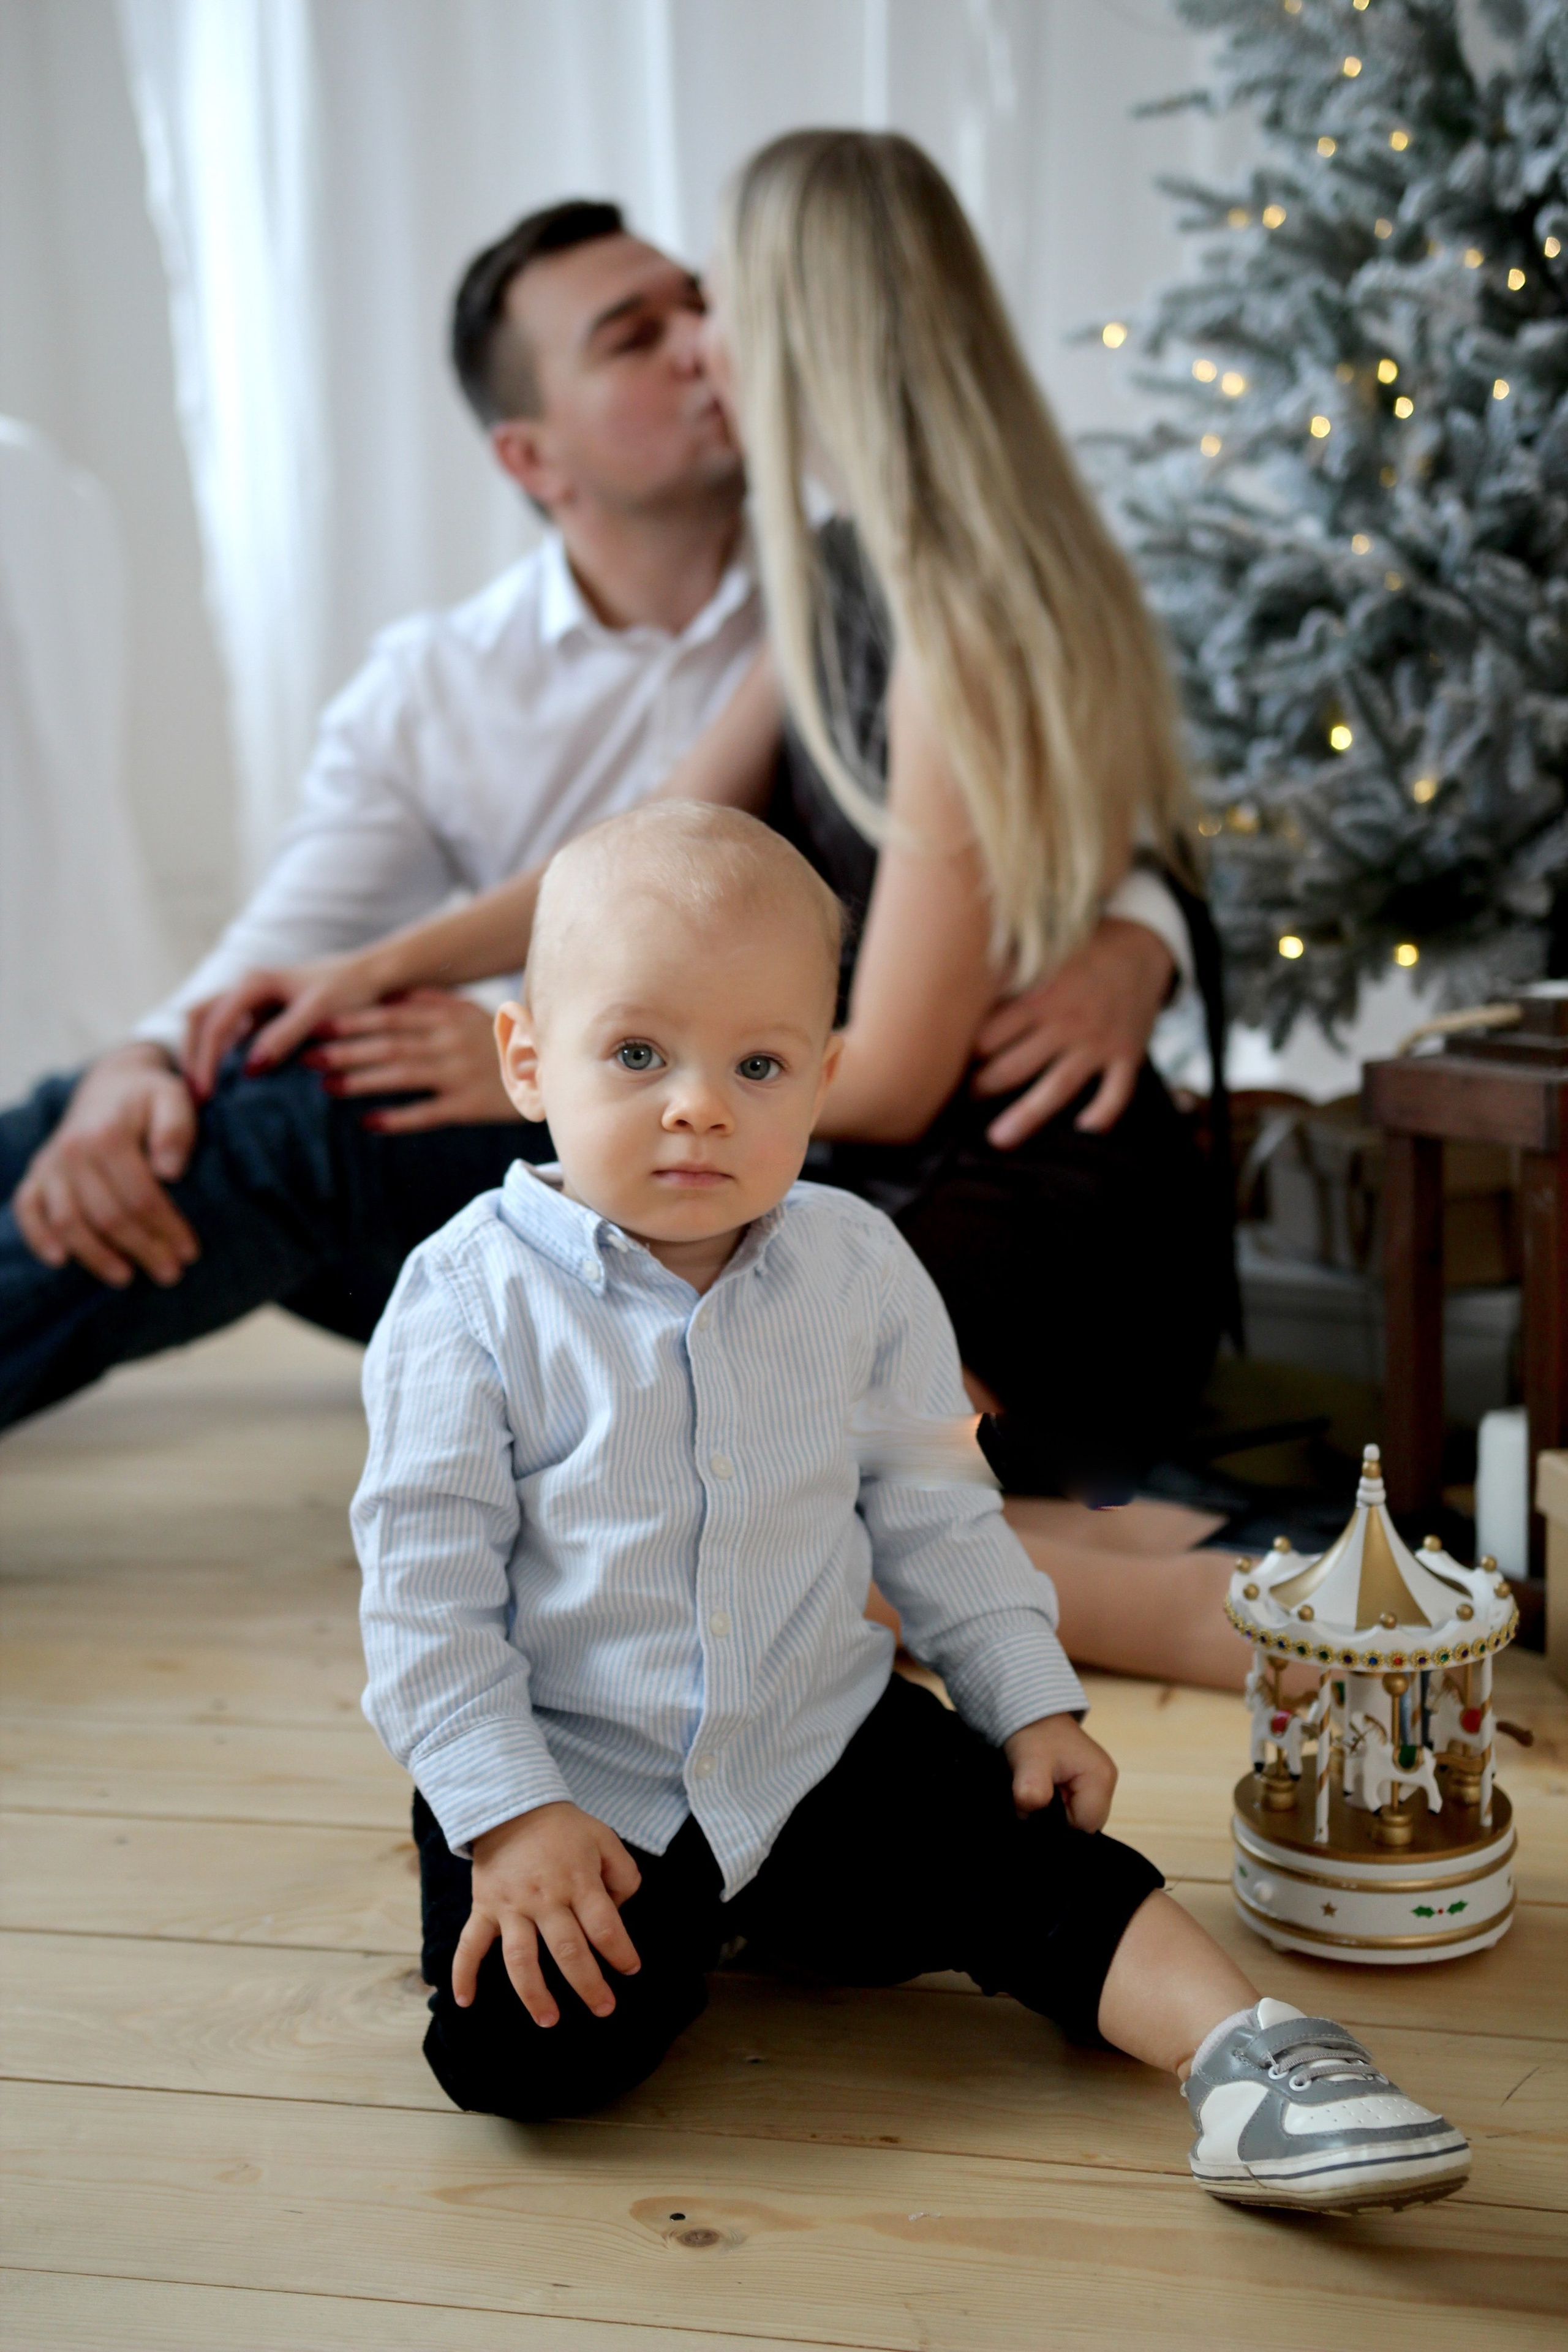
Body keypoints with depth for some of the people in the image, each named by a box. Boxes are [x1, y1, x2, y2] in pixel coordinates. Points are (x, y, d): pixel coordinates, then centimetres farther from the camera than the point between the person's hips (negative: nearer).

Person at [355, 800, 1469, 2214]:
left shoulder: (860, 1271, -2)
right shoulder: (476, 1299, -14)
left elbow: (934, 1518, 8)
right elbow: (429, 1582, -12)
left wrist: (1032, 1700, 4)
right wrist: (510, 1817, -17)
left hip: (823, 1742, 3)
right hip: (572, 1775, -2)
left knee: (1025, 1849, -15)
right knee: (522, 2051, -20)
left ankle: (1246, 2051, -3)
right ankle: (680, 1933, 7)